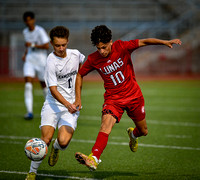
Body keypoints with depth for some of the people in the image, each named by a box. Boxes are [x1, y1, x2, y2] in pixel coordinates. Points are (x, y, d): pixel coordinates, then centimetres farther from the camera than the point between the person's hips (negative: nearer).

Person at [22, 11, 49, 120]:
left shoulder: (40, 31, -11)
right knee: (28, 85, -14)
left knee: (44, 85, 7)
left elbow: (46, 46, -18)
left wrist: (32, 45, -20)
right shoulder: (25, 32, 9)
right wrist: (25, 54, 9)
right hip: (29, 60, 4)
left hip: (41, 61, -4)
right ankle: (29, 112, -17)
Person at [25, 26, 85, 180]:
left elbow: (81, 62, 29)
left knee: (63, 142, -18)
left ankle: (56, 148, 20)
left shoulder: (75, 54, 1)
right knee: (46, 139, -18)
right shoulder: (51, 62, -13)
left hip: (71, 106, 3)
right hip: (53, 104, -3)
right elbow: (53, 90, -17)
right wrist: (67, 104, -30)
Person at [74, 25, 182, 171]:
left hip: (133, 95, 1)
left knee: (144, 131, 13)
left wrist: (165, 42, -23)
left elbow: (144, 42, -12)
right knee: (106, 123, -29)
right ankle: (94, 159, -42)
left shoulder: (121, 47, -14)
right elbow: (80, 75, 5)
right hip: (113, 98, -1)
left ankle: (133, 134, 51)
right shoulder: (93, 59, -10)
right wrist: (78, 98, -2)